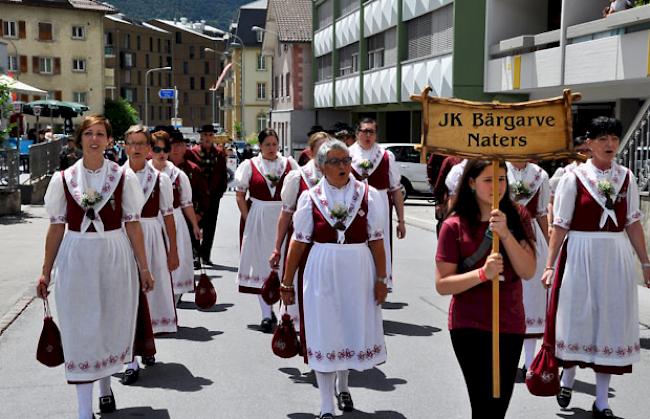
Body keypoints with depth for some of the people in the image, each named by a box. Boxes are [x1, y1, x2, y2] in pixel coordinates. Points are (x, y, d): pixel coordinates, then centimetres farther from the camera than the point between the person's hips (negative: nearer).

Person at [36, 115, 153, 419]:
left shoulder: (123, 177, -1)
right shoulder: (63, 179, 1)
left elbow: (132, 225, 1)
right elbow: (56, 227, 4)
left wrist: (143, 268, 1)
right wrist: (46, 273, 5)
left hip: (114, 257, 0)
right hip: (76, 257, 0)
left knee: (112, 323, 12)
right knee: (80, 329, 1)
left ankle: (105, 387, 37)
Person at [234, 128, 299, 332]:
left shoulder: (289, 164, 4)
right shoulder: (250, 165, 2)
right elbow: (240, 196, 3)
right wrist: (248, 220, -5)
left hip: (283, 218, 1)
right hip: (258, 220, 0)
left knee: (284, 264, 3)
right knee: (261, 264, 2)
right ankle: (267, 314, 9)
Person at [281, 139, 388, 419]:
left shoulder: (368, 195, -2)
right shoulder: (310, 198, -2)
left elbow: (376, 240, 0)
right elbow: (298, 242, 0)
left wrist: (381, 279, -2)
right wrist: (287, 283, 2)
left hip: (358, 272, 1)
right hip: (322, 271, -1)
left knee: (355, 328, 12)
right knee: (324, 333, 3)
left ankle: (342, 386, 42)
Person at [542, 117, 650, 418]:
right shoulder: (573, 178, -5)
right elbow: (560, 225, -4)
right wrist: (550, 265, -5)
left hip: (616, 258, 3)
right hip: (581, 256, -3)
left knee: (610, 324, 6)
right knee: (578, 319, 6)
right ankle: (567, 380, 32)